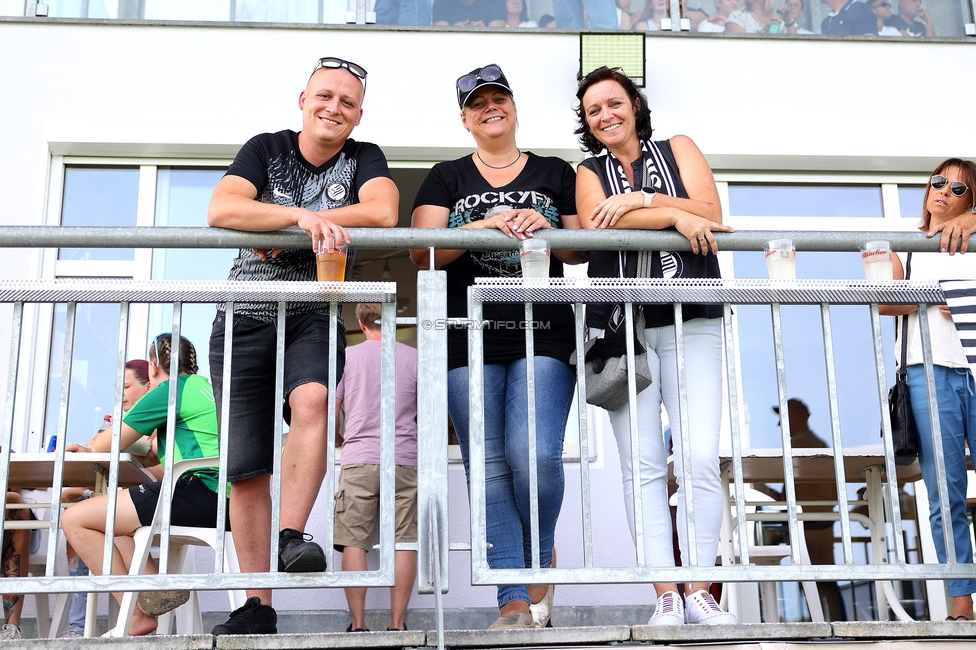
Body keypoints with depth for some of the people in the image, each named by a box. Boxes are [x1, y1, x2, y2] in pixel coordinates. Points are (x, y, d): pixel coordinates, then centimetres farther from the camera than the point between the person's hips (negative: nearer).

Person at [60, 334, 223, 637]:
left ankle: (138, 615, -7)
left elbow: (101, 447, 5)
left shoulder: (169, 390, -1)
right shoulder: (204, 385, 25)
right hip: (221, 500, 10)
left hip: (201, 493, -10)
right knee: (109, 520, 23)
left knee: (74, 519, -4)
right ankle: (158, 594, 1)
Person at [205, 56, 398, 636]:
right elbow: (221, 211, -12)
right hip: (245, 320, 1)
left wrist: (287, 227, -15)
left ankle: (292, 535, -26)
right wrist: (301, 216, -24)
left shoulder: (364, 158, 6)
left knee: (312, 397, -35)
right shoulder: (266, 149, 5)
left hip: (315, 317, 0)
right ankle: (259, 606, 5)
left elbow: (383, 213, -15)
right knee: (245, 466, -2)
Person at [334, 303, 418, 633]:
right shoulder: (414, 357, 7)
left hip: (359, 460, 0)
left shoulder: (347, 356, 7)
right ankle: (397, 624, -1)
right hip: (405, 460, 1)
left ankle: (357, 625, -3)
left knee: (354, 543, 1)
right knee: (403, 543, 1)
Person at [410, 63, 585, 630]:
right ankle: (516, 600, 0)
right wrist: (485, 226, -11)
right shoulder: (447, 178, 16)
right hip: (471, 343, 1)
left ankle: (541, 559, 10)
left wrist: (547, 230, -7)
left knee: (534, 454, -18)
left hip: (543, 336, -1)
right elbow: (422, 250, 3)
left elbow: (583, 250, 13)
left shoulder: (556, 173, 17)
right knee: (489, 467, -4)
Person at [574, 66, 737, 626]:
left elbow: (710, 213, -1)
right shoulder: (590, 173, 17)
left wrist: (640, 201, -10)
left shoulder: (679, 149, 16)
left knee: (701, 458, -11)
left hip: (693, 323, -1)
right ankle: (666, 596, -3)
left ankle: (700, 592, -5)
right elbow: (597, 224, -7)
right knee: (643, 464, -5)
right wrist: (675, 215, -13)